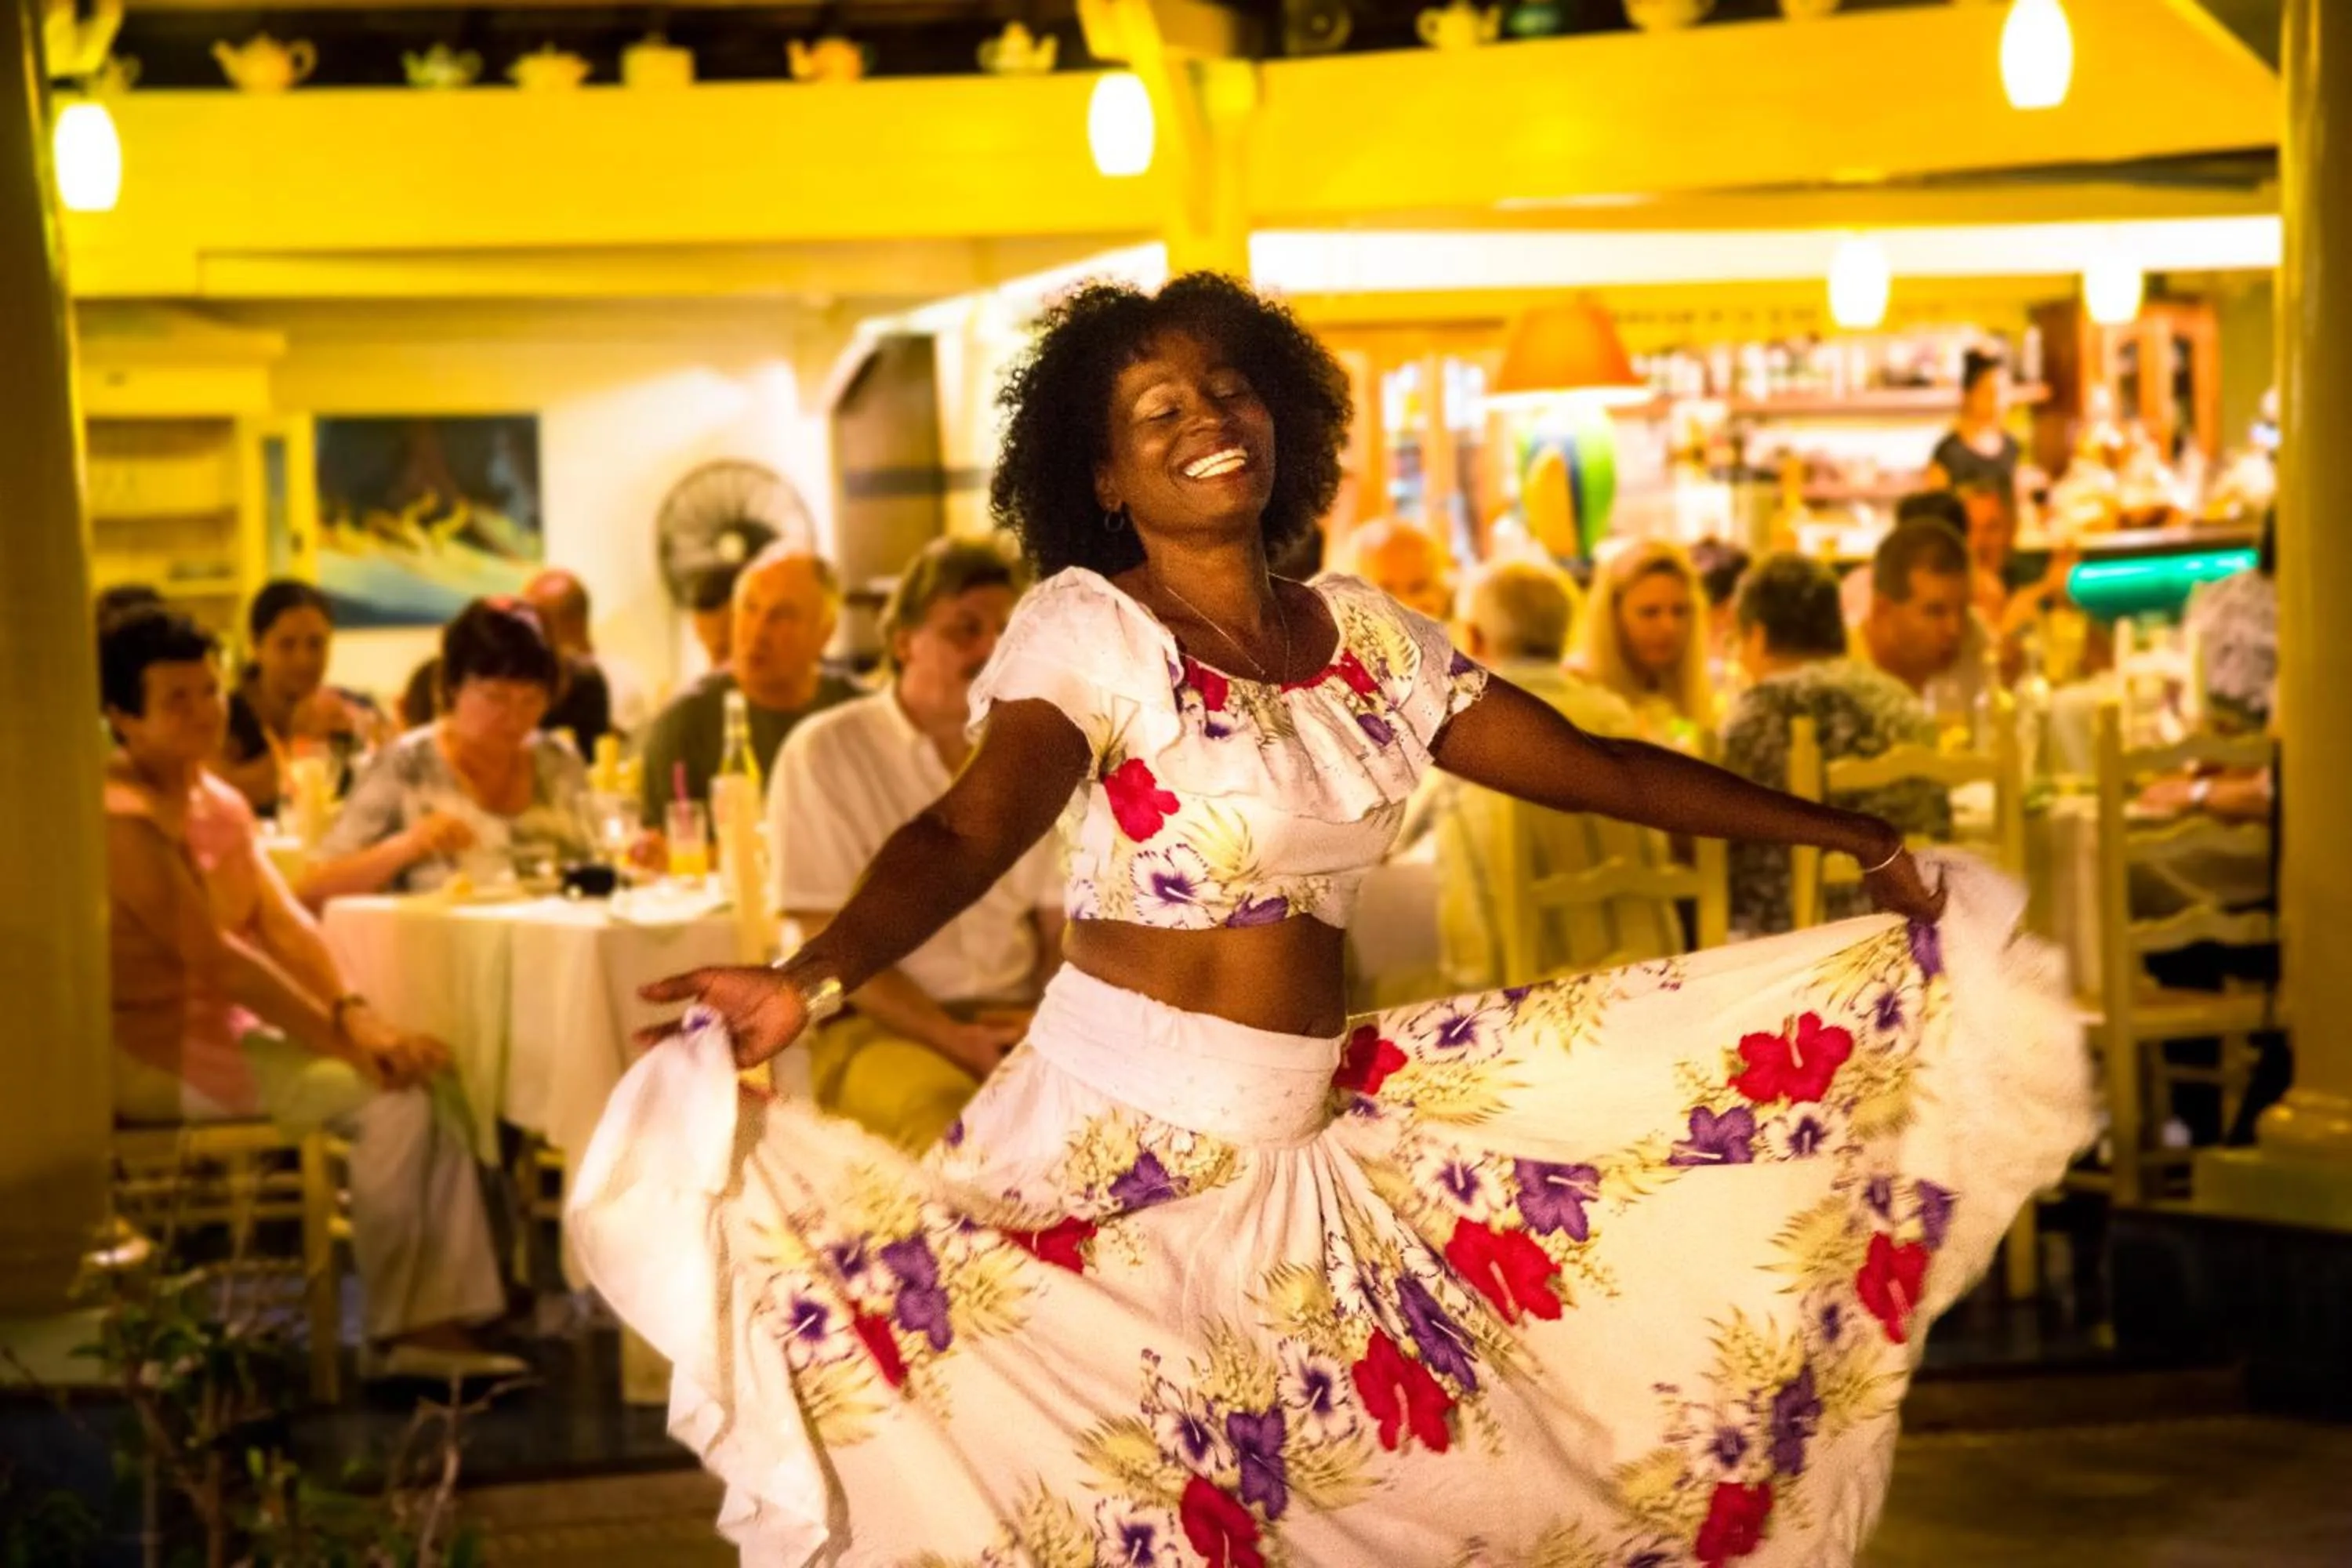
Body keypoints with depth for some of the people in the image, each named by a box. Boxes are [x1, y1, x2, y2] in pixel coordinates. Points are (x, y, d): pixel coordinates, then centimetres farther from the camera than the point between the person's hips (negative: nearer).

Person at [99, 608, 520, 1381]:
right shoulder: (123, 818, -18)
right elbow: (218, 959, -22)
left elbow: (285, 920, 7)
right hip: (158, 1057, -9)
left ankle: (440, 1321, -9)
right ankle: (397, 1334, -8)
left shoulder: (220, 803, 13)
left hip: (226, 1028, 9)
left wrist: (355, 1014, -11)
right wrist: (345, 1041, -21)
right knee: (390, 1094, -21)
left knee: (434, 1072, -6)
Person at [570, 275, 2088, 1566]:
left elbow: (1599, 767, 12)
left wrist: (1854, 836, 11)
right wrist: (810, 981, -43)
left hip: (1317, 1154, 5)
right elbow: (965, 832, -24)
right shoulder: (1088, 631, -9)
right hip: (1111, 1150, -5)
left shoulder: (1370, 638, 8)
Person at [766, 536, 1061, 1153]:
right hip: (876, 1025, -4)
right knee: (948, 1115, -38)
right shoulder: (824, 753, -1)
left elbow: (1064, 927, 15)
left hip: (1012, 1015, 4)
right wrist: (958, 1041, -15)